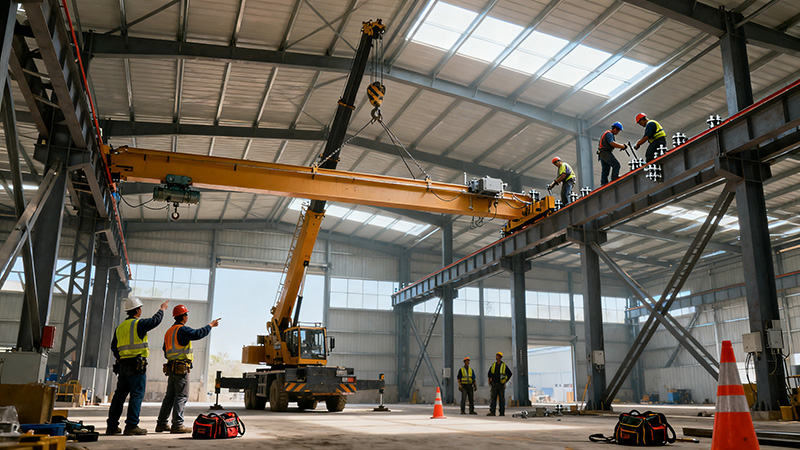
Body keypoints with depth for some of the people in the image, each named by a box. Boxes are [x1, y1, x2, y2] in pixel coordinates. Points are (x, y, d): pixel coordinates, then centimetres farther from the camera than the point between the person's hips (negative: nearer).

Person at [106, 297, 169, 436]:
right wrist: (162, 309, 18)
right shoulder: (139, 324, -10)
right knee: (137, 395, -4)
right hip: (137, 366, -7)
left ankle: (112, 426, 16)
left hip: (122, 366, 8)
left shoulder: (120, 327, 13)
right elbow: (155, 320, 1)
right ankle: (131, 426, -7)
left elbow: (114, 348, 17)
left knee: (119, 395, 12)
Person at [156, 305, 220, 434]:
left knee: (170, 396, 13)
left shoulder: (169, 331, 17)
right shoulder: (182, 330, -12)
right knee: (182, 396, -5)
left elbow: (166, 351, 23)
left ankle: (161, 424, 17)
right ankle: (177, 425, -6)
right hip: (182, 368, -9)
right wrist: (210, 325, -12)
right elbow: (198, 334, -24)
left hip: (171, 368, 9)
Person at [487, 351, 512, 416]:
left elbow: (510, 374, 4)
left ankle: (502, 412, 5)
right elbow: (489, 373, 20)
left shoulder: (504, 365, -2)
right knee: (493, 398, -4)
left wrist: (505, 381, -1)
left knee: (502, 398, 0)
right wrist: (490, 381, 10)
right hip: (494, 385, 3)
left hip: (501, 385, -3)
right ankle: (492, 412, -9)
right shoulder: (493, 365, 9)